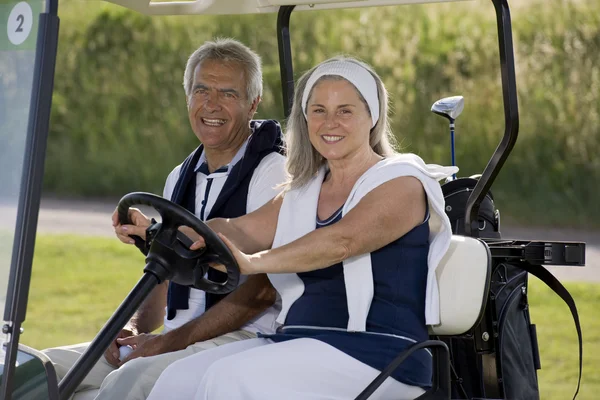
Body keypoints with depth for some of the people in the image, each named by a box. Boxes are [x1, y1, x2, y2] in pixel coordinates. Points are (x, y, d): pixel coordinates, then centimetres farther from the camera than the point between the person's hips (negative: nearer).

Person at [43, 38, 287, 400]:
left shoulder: (273, 172, -7)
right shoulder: (180, 178, 19)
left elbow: (262, 289, -15)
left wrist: (173, 340, -18)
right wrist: (136, 328, 2)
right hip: (177, 339, 8)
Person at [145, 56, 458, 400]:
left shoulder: (402, 183, -3)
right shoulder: (302, 194, 21)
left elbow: (342, 241, -22)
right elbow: (240, 231, 5)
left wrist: (253, 263, -37)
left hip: (375, 355, -7)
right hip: (300, 344, 7)